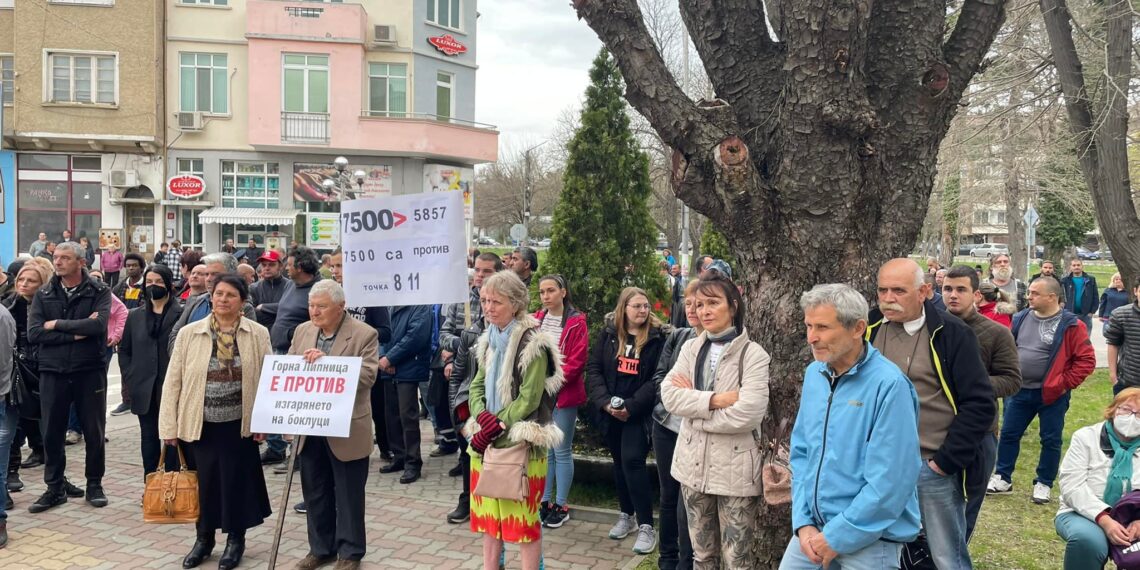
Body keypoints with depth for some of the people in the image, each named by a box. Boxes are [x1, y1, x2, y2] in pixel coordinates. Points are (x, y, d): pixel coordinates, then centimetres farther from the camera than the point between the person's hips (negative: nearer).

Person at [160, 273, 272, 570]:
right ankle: (203, 538, 31)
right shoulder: (189, 333, -2)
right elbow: (173, 381, 0)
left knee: (236, 481, 7)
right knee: (203, 481, 11)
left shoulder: (258, 335, -2)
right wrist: (169, 426, -2)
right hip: (199, 423, 1)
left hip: (239, 424, -1)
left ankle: (235, 539, 26)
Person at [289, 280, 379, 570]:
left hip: (346, 430, -5)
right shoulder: (302, 331, 7)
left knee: (348, 495, 7)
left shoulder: (364, 334, -11)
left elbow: (367, 376, -19)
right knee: (315, 492, 16)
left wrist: (326, 363, -25)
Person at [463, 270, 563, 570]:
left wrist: (496, 426, -17)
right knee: (489, 512, 15)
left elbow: (529, 398, -17)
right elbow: (477, 385, 10)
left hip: (521, 443, -7)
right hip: (488, 441, 7)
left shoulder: (533, 343, -14)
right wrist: (482, 416, -9)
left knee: (522, 518, 2)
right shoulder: (490, 339, 10)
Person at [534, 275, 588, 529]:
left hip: (564, 394, -5)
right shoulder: (537, 320, 8)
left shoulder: (576, 323, -7)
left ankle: (561, 505, 12)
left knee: (562, 451, 2)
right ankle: (545, 501, 22)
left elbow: (576, 361, -11)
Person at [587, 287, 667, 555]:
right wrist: (605, 402, -13)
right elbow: (593, 368, 0)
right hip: (610, 411, 4)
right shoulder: (608, 334, 2)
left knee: (632, 461, -13)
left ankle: (646, 526, -5)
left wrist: (632, 406, -17)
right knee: (619, 462, 13)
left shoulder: (657, 337, -7)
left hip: (639, 411, -4)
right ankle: (626, 516, 29)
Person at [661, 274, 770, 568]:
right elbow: (669, 394, -7)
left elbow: (748, 412, -21)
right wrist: (714, 400, -19)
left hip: (735, 470, -5)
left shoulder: (753, 353, -9)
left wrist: (694, 403, -11)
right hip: (694, 464, 5)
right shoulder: (690, 348, 6)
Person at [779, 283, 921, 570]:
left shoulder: (889, 385, -19)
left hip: (870, 539, -5)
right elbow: (801, 452, 7)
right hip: (813, 528, 5)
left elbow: (891, 480, -20)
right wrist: (803, 522, -2)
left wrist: (838, 537, -16)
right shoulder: (814, 373, 2)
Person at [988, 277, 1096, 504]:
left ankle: (1043, 484, 22)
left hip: (1052, 394, -5)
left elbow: (1087, 360, -13)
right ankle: (1003, 478, 22)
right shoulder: (1021, 318, 4)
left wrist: (1065, 383, -14)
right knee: (1008, 434, 10)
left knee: (1050, 440, 7)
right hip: (1021, 391, 5)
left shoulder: (1070, 325, -13)